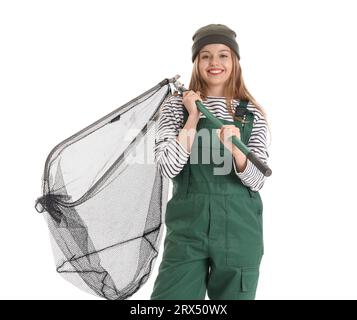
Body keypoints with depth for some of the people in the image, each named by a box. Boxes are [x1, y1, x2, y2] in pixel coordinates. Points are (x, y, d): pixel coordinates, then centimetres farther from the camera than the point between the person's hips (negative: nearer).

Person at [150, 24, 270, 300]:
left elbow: (257, 181, -3)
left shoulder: (252, 114, 4)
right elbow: (168, 168, -8)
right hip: (187, 228, -1)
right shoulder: (177, 106, 3)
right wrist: (193, 117, -9)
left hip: (239, 229, 1)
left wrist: (236, 150, -21)